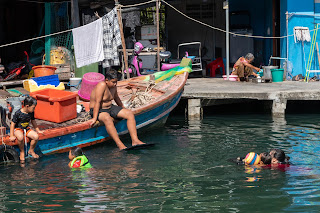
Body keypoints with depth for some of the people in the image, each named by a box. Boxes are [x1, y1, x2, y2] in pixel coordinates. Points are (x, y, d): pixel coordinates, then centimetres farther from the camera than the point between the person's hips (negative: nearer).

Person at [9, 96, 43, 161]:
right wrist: (12, 136, -19)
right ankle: (22, 152, -14)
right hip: (18, 129, -5)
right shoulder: (18, 113, -21)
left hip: (27, 128, 6)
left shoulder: (31, 113, -2)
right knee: (20, 137, -39)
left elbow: (33, 121, 17)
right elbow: (13, 124, -15)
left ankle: (31, 150, 5)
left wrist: (38, 130, 22)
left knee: (36, 136, -21)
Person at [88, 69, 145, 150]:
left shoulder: (113, 86, 3)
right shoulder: (102, 85, -22)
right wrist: (94, 118, -30)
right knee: (107, 118, -42)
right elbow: (97, 102, -26)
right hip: (98, 110, -9)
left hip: (110, 108, 9)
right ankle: (120, 145, -46)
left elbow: (116, 98, 21)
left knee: (130, 114, -8)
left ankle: (135, 140, -19)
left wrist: (123, 109, 31)